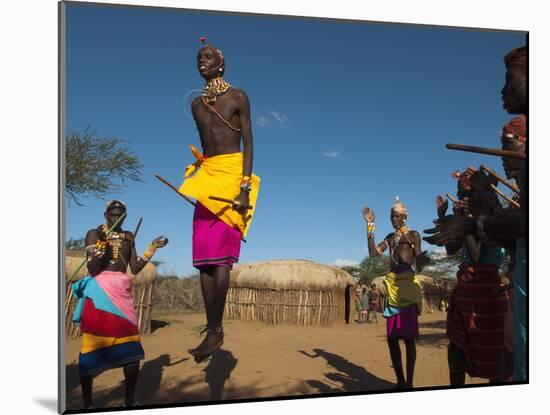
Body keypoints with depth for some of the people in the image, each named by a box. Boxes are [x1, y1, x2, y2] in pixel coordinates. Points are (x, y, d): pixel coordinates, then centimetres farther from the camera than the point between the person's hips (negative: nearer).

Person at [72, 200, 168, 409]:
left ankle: (130, 401, 11)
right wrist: (101, 245, -20)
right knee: (92, 345, -2)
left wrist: (152, 248, 3)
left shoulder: (128, 236, 14)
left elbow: (135, 269, 9)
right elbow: (92, 270, -9)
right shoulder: (94, 234, 0)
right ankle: (87, 403, 8)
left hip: (122, 291, 4)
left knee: (132, 346, 0)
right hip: (99, 291, -4)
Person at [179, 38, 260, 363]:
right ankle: (213, 329, 3)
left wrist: (245, 186, -16)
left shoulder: (238, 97, 2)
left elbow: (248, 143, -5)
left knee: (220, 253, -13)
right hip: (207, 176, 6)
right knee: (204, 255, -1)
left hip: (232, 173, -6)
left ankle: (216, 330, -10)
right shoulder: (197, 104, 18)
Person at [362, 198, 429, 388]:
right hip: (392, 284, 6)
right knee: (392, 337, 5)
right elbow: (373, 252, 9)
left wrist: (423, 260, -29)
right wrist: (370, 226, 8)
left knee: (408, 336, -8)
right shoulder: (390, 237, 19)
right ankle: (400, 381, 14)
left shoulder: (413, 235, 1)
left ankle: (409, 383, -4)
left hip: (407, 284, -6)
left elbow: (419, 265, -4)